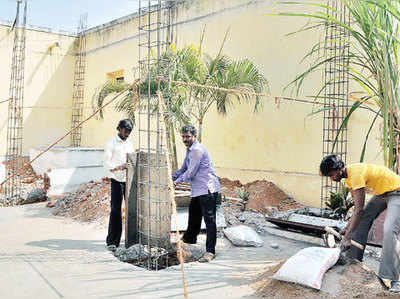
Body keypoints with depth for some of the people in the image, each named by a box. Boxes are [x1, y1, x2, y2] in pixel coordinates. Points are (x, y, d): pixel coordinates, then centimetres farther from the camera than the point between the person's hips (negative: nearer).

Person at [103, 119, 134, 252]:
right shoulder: (111, 144, 1)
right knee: (116, 210, -4)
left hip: (129, 180, 5)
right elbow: (106, 163, -7)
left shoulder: (129, 144, 17)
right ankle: (112, 241, 2)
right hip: (117, 181, -5)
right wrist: (118, 167, -23)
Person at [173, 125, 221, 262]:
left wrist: (177, 181, -2)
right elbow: (183, 169, 27)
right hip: (197, 190, 11)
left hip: (208, 189, -11)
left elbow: (190, 173, -17)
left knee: (209, 219, -8)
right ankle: (190, 238, 45)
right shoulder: (189, 150, 16)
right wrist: (171, 178, 16)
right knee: (193, 215, 24)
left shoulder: (197, 149, -17)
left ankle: (210, 251, -6)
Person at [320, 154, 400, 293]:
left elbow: (359, 209, -32)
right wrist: (348, 227, -1)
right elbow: (357, 207, 4)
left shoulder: (356, 174, -32)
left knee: (389, 230, -23)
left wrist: (347, 237, -30)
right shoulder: (348, 176, -2)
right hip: (381, 193, 10)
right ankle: (353, 260, 12)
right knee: (361, 222, 3)